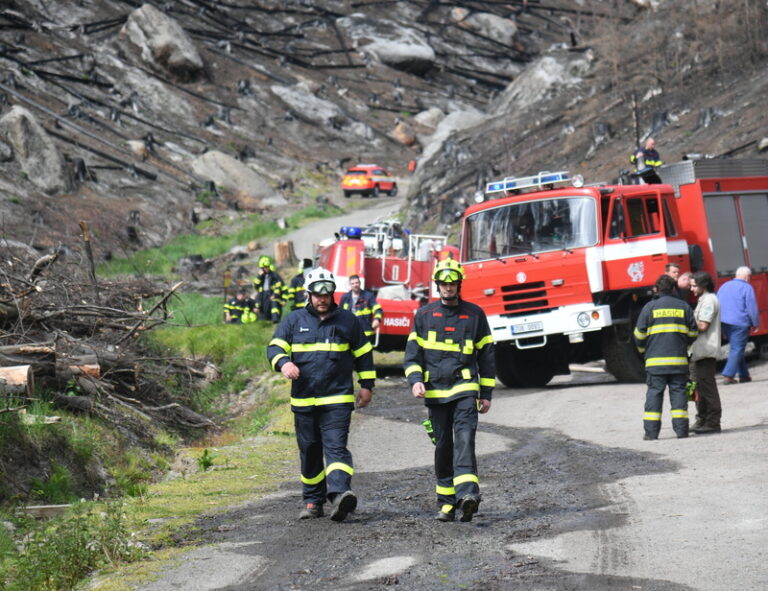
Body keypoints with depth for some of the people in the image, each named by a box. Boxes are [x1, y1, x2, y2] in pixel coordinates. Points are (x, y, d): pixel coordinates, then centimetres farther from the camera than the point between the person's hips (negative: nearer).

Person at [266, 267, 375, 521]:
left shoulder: (348, 320, 8)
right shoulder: (294, 320, 9)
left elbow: (363, 354, 16)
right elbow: (275, 347, 4)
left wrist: (367, 385, 11)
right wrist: (284, 363, -18)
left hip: (338, 399, -2)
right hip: (303, 401, 2)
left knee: (336, 446, -17)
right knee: (309, 451, 8)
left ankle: (339, 493, -31)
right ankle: (313, 501, 17)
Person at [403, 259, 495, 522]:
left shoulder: (475, 314, 8)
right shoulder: (424, 315, 10)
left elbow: (486, 355, 13)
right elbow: (412, 352, 10)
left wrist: (486, 393, 10)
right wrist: (415, 380, -8)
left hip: (465, 387, -2)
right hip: (435, 390, 2)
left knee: (464, 438, -18)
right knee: (443, 445, 4)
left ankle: (467, 492, -31)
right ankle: (447, 502, 10)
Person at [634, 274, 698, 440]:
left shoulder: (649, 307, 0)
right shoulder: (684, 307, 8)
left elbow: (639, 334, 1)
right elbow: (693, 333, 11)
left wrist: (643, 350, 20)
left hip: (655, 359, -2)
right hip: (679, 359, 2)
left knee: (654, 393, 1)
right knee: (678, 392, 6)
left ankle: (651, 431, -2)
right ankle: (681, 429, 2)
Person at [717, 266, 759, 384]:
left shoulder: (724, 286, 14)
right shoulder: (746, 288, -8)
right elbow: (752, 308, -10)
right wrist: (755, 324, 2)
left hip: (724, 322, 7)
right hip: (740, 323, -7)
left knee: (737, 349, 17)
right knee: (737, 350, -4)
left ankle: (744, 375, 20)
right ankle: (728, 376, -13)